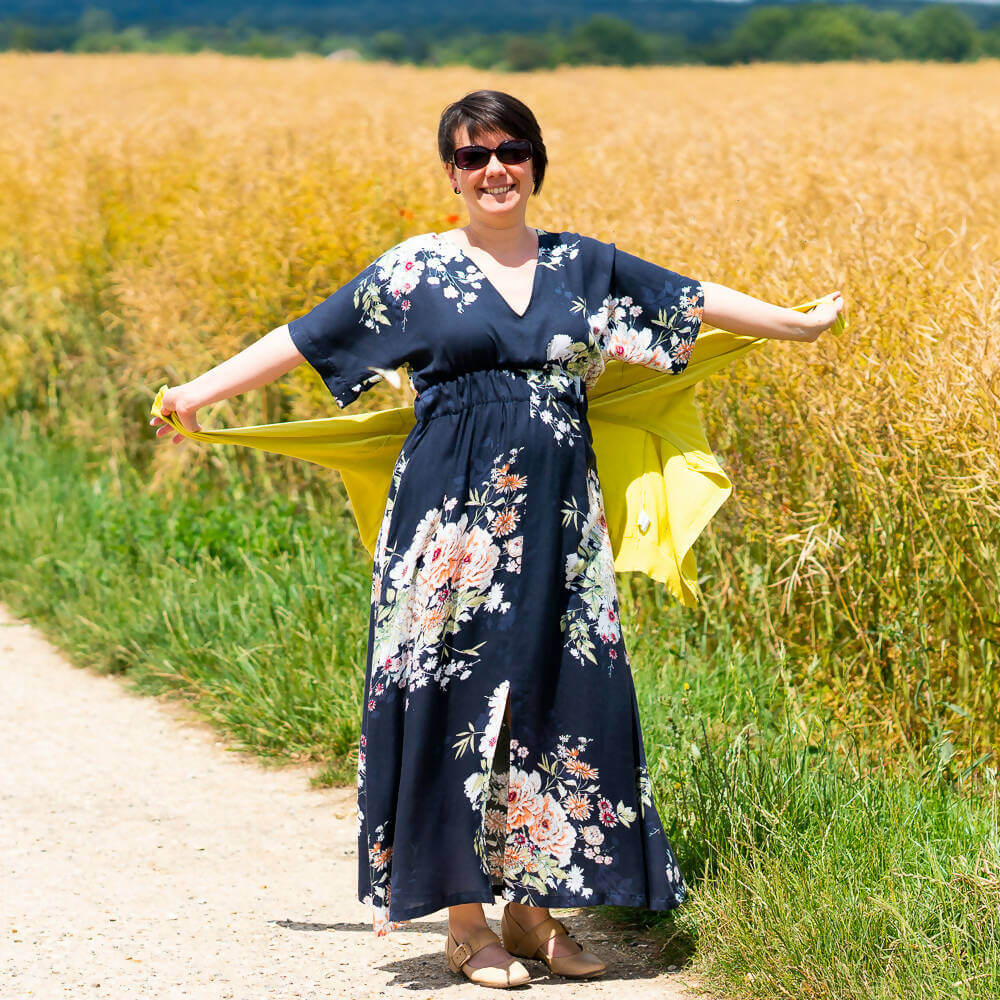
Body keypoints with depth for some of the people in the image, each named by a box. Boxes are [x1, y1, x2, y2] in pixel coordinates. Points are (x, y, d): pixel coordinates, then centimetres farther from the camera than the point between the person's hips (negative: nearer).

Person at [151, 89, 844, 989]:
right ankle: (465, 922, 5)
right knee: (459, 695, -2)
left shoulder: (582, 264, 10)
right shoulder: (418, 268, 2)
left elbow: (696, 300, 17)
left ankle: (535, 908, 14)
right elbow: (306, 338, 3)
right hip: (454, 515, -3)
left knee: (556, 696, 3)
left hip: (556, 518, 3)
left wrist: (801, 324, 20)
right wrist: (198, 394, 0)